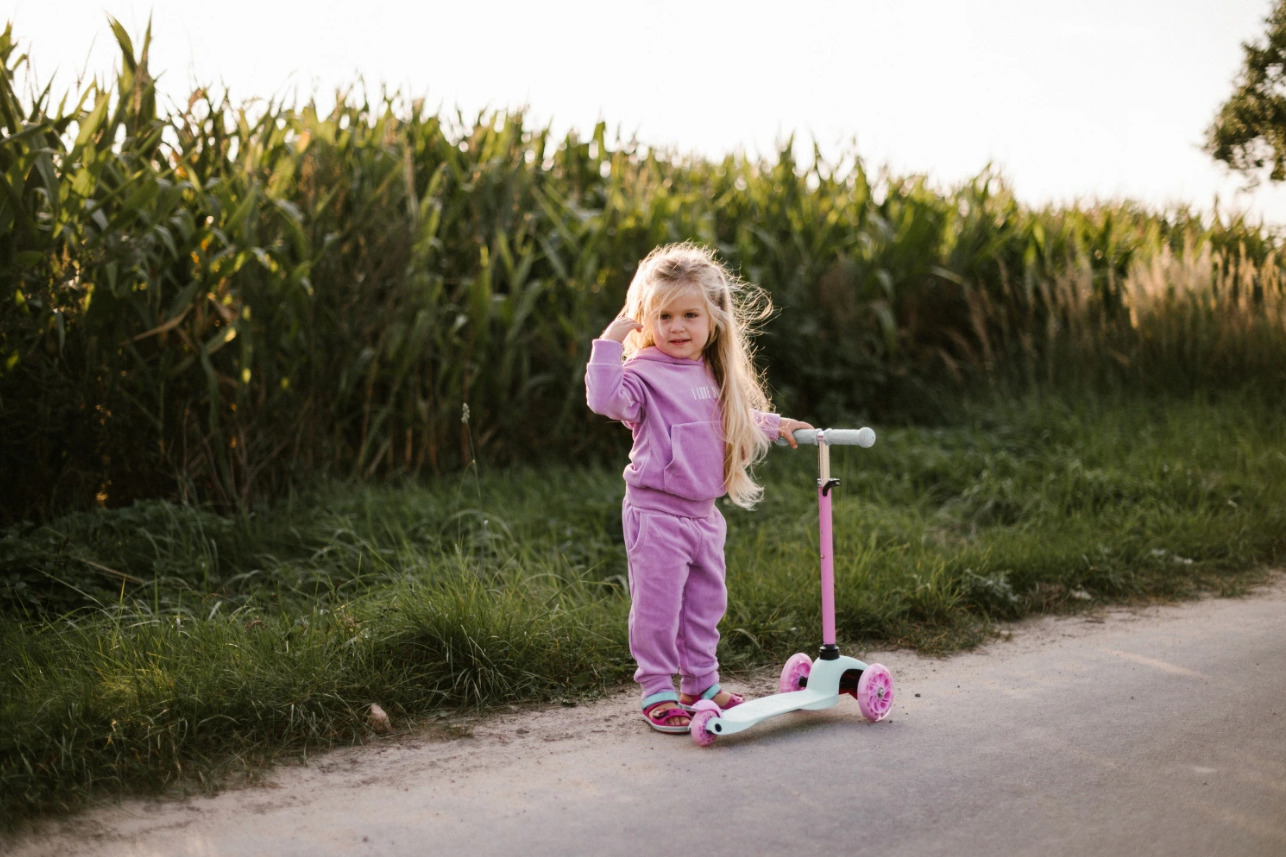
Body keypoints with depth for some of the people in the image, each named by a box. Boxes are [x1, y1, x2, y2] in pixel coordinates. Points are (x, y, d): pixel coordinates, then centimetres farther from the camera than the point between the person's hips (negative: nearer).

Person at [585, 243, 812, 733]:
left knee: (705, 604, 17)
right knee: (658, 605, -1)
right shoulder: (645, 371, -12)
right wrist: (610, 343, -32)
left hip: (704, 512, 8)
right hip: (656, 512, -7)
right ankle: (657, 692, 11)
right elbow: (606, 399, -32)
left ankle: (701, 684, 31)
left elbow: (735, 419, 32)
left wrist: (774, 426, 31)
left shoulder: (714, 375, 12)